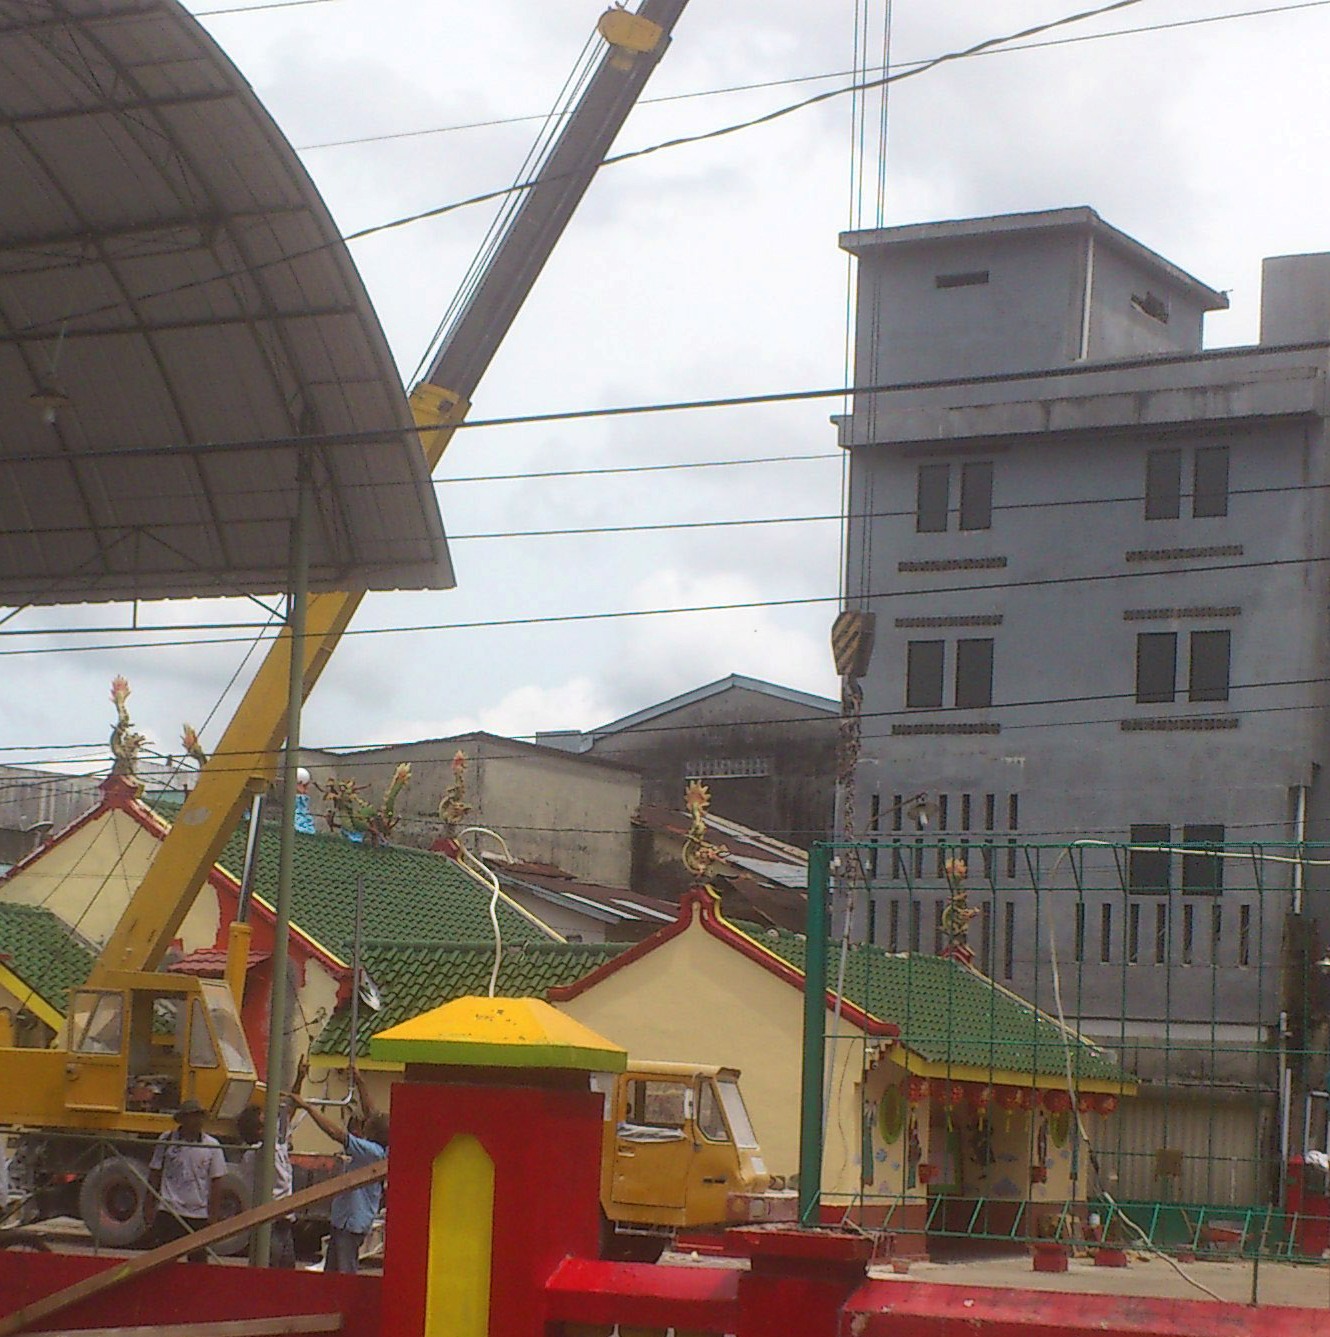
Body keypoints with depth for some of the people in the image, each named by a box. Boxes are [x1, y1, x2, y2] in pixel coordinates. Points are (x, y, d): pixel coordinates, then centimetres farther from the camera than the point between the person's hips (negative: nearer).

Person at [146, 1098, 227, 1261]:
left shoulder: (212, 1146, 0)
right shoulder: (166, 1141, 1)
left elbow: (216, 1183, 3)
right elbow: (154, 1175, 6)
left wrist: (213, 1216, 0)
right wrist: (148, 1206, 3)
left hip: (199, 1216, 1)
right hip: (168, 1213, -1)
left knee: (199, 1262, 5)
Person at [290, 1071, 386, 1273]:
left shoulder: (372, 1152, -21)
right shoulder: (381, 1151, 5)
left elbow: (336, 1132, -25)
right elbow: (370, 1113, 18)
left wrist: (307, 1107, -22)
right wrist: (360, 1084, 24)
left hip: (352, 1222, -10)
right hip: (344, 1219, 10)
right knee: (331, 1273, 15)